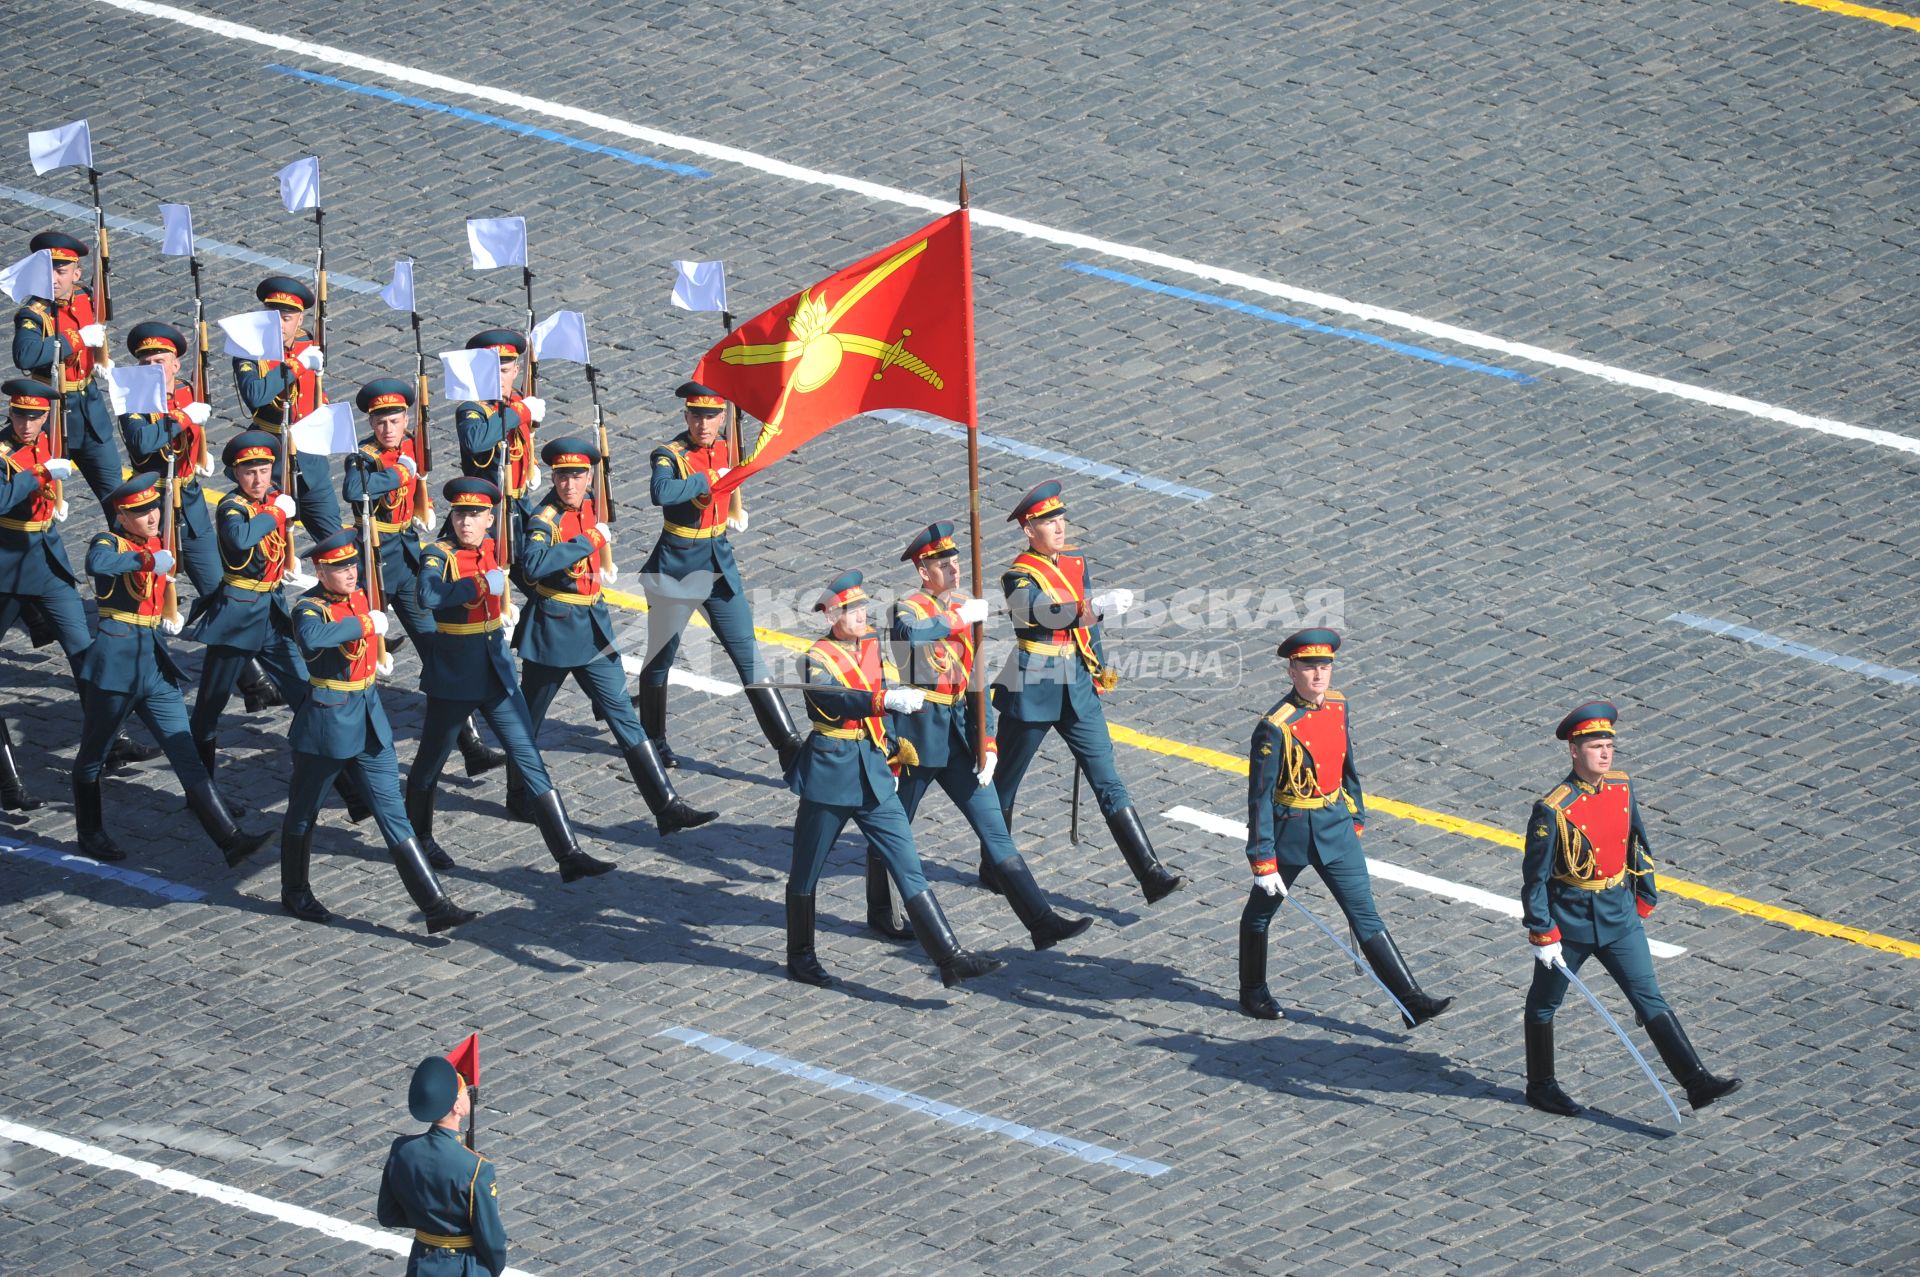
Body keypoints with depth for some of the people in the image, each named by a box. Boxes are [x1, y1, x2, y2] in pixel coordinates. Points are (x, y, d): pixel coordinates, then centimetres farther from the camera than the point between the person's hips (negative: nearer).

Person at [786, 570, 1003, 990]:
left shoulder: (873, 645, 7)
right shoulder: (818, 658, -13)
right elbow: (831, 699, -33)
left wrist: (892, 759, 21)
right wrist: (886, 700, -47)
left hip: (874, 775, 5)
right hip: (829, 775, -5)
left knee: (908, 867, -1)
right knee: (806, 872, 9)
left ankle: (951, 958, -8)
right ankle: (800, 958, 27)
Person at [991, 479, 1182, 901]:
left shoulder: (1076, 561, 7)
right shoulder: (1019, 578, -14)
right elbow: (1046, 613, -34)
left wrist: (1100, 666, 19)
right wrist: (1100, 607, -45)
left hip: (1078, 691, 5)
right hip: (1031, 692, -5)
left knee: (1108, 783, -1)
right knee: (1005, 783, 11)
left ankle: (1151, 874, -8)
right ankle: (994, 866, 31)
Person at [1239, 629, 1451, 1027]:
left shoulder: (1338, 707, -1)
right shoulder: (1276, 726, -22)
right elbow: (1260, 796, -19)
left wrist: (1356, 816, 20)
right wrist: (1262, 861, -19)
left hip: (1335, 827, 5)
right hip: (1289, 829, -5)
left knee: (1365, 915, 2)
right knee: (1260, 912, 16)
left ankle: (1413, 1002, -2)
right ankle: (1253, 994, 37)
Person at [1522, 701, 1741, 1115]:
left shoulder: (1621, 788, -2)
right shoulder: (1553, 810, -20)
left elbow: (1637, 844, 14)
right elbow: (1535, 875, -15)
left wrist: (1645, 898, 19)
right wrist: (1542, 935, -15)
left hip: (1619, 917, 5)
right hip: (1569, 921, -5)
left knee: (1650, 999, -2)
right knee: (1543, 1004, 13)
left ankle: (1698, 1083, -9)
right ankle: (1541, 1087, 31)